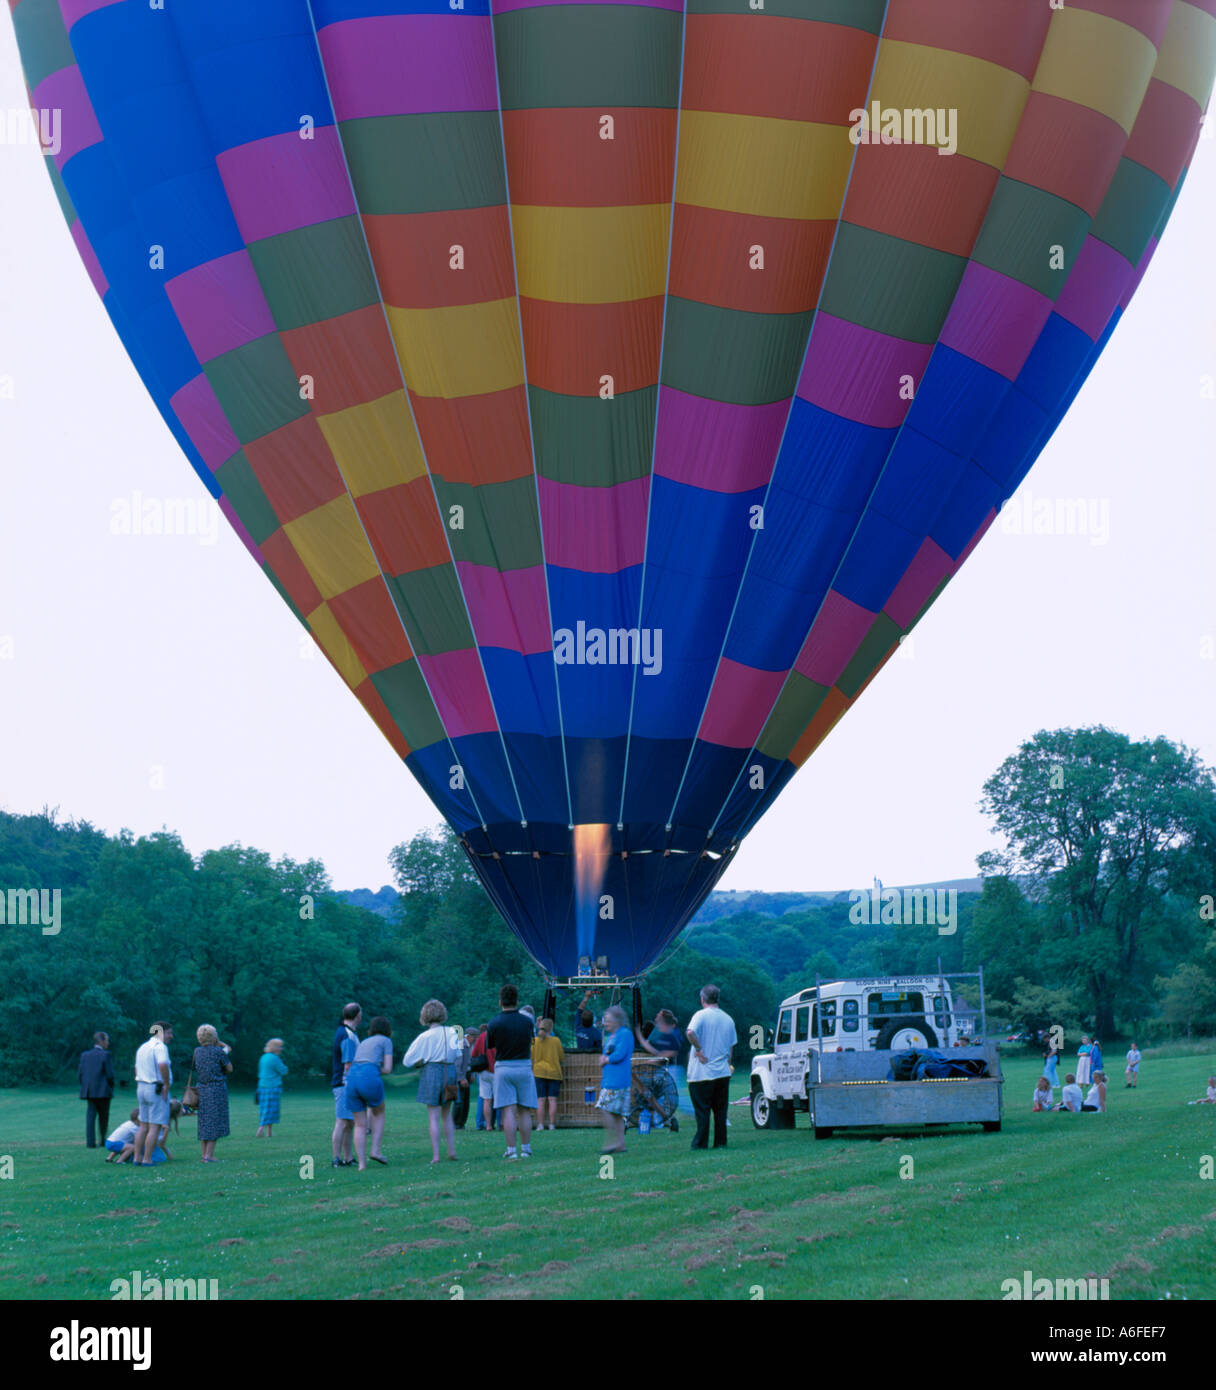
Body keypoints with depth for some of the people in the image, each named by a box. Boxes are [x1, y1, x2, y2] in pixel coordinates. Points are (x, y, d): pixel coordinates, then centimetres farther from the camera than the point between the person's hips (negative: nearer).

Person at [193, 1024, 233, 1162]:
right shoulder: (218, 1052, -11)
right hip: (217, 1089, -5)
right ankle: (209, 1155, -5)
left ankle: (204, 1154, 14)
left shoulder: (197, 1051, 3)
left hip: (201, 1089, 5)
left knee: (203, 1122, 12)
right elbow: (229, 1068, -2)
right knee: (215, 1122, -1)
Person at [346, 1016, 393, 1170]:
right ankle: (375, 1151, 9)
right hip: (370, 1079, -4)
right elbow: (387, 1069, 8)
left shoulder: (363, 1044, 32)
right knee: (379, 1114, 23)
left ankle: (362, 1163, 2)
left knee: (360, 1125, 13)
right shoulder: (386, 1041, 17)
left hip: (351, 1080, 4)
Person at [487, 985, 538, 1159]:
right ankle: (526, 1148, 11)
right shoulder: (527, 1021, -1)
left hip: (503, 1068, -2)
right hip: (524, 1067, 2)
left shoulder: (494, 1024, -8)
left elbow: (489, 1045, 4)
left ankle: (511, 1150, -8)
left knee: (508, 1111, -3)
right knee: (524, 1111, 9)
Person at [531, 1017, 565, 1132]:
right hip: (554, 1073, 0)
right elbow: (562, 1058, 4)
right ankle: (552, 1124, -2)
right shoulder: (556, 1041, -4)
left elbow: (531, 1058, 2)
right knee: (552, 1099, 0)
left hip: (539, 1072, 0)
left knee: (540, 1100, 0)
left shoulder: (535, 1041, -2)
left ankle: (540, 1125, -3)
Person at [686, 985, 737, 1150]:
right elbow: (730, 1048, 13)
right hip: (722, 1072, 5)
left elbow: (690, 1032, -28)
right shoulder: (728, 1019, 9)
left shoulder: (701, 1015, -8)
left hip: (701, 1073, -5)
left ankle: (700, 1144, 3)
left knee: (702, 1110, 1)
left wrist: (698, 1049, -17)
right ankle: (720, 1143, 12)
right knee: (721, 1110, 11)